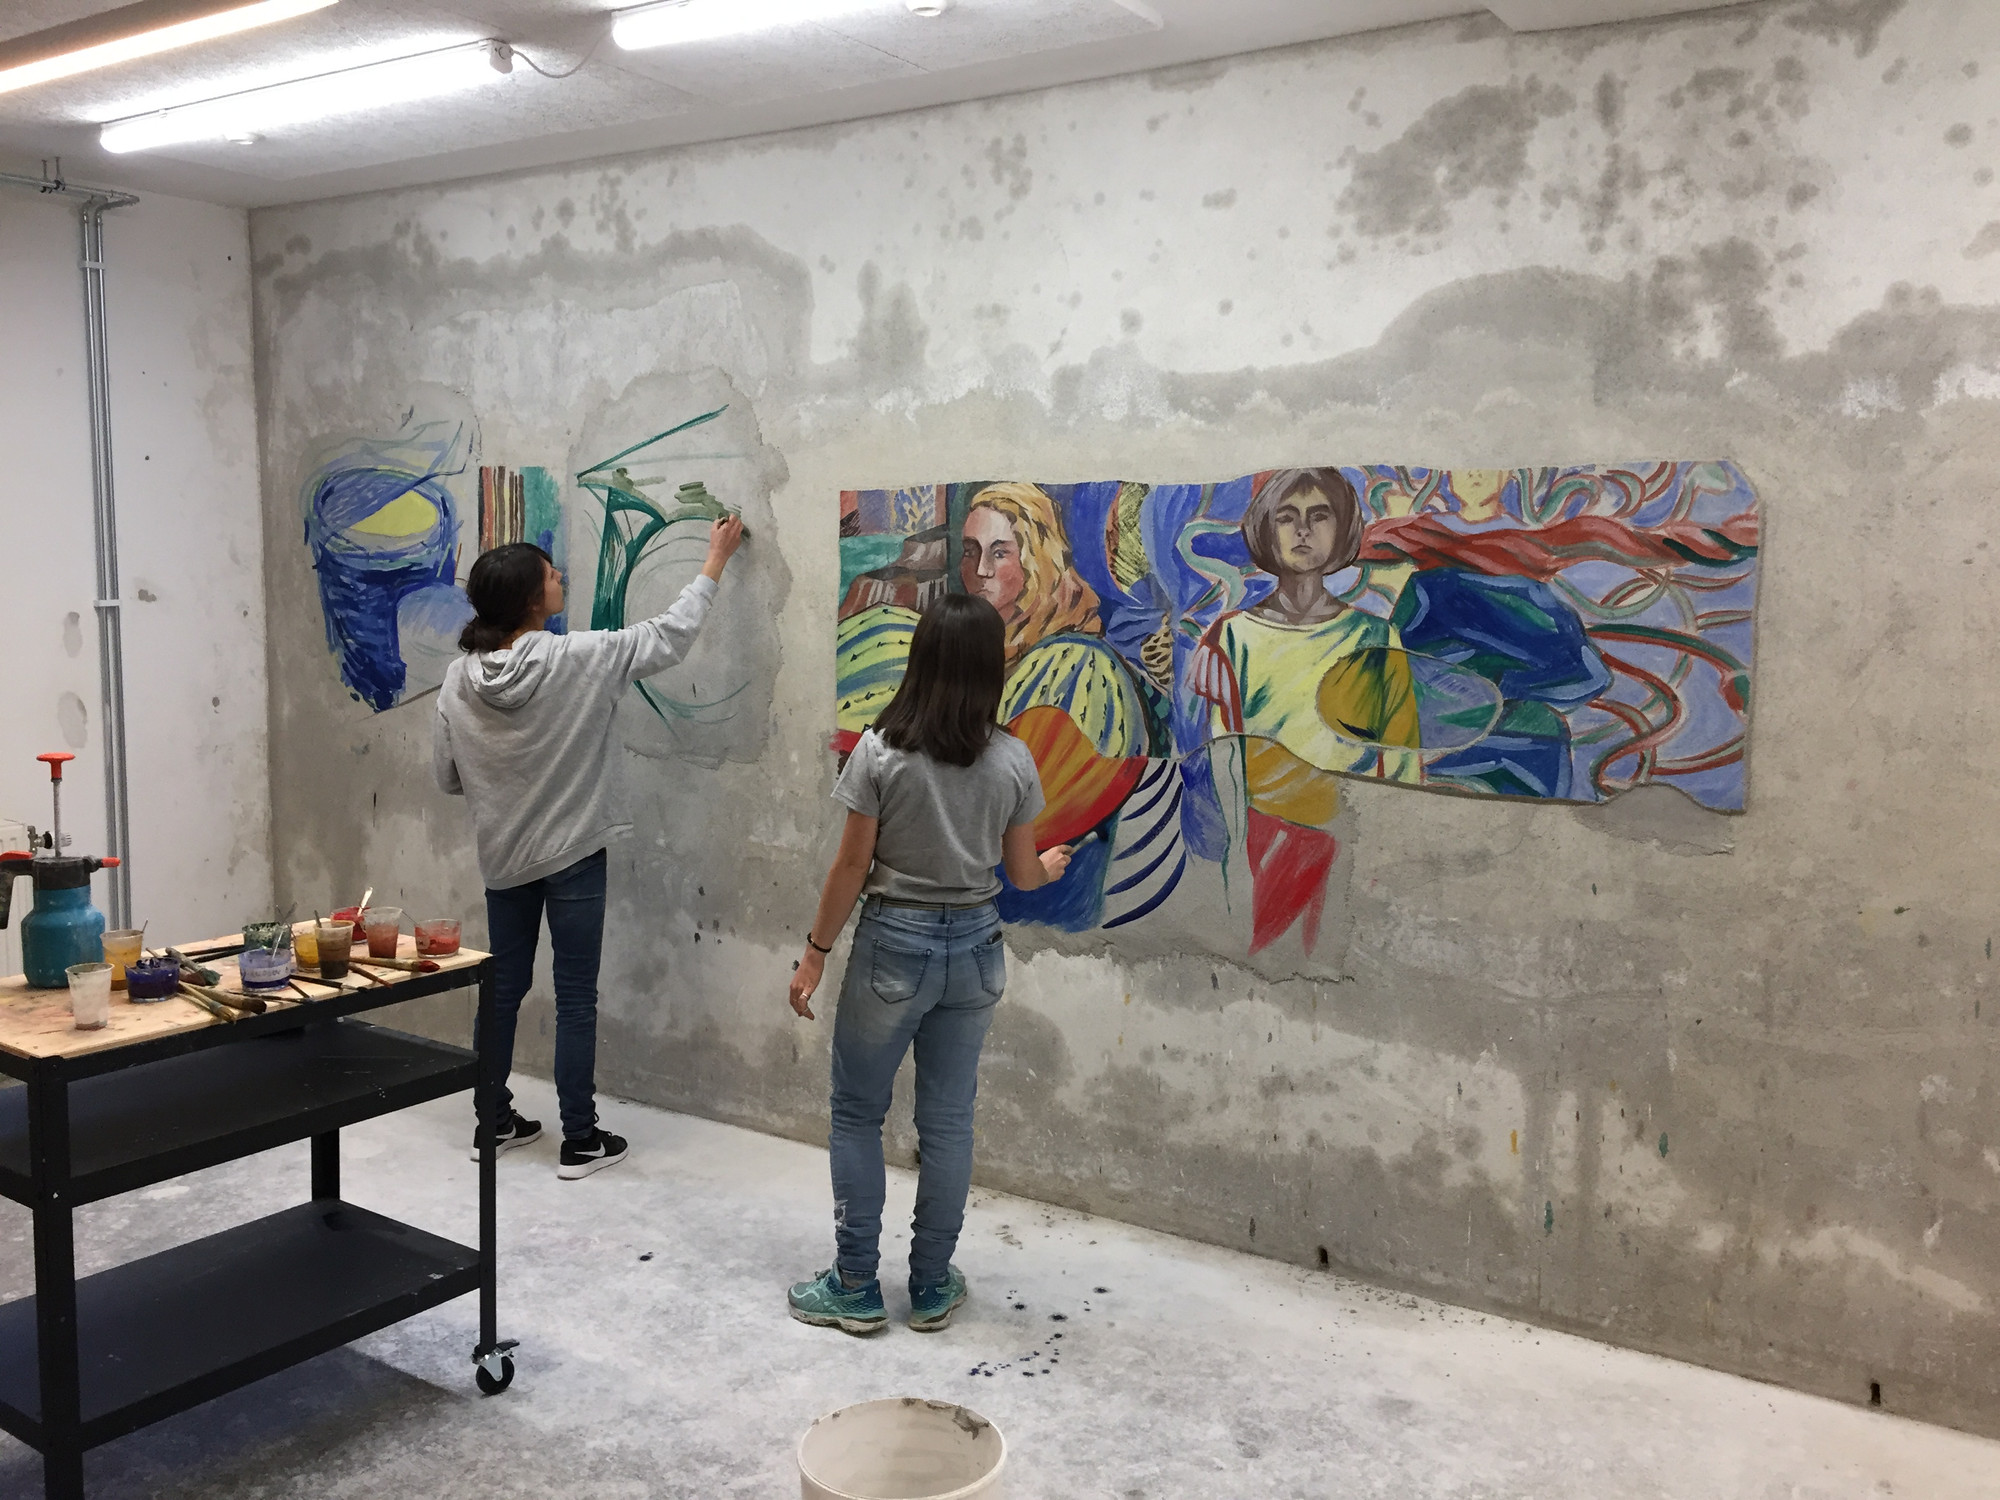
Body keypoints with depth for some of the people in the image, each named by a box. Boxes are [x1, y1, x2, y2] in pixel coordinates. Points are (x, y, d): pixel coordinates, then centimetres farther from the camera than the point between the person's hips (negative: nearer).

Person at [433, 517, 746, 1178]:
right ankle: (580, 1140, 13)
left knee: (503, 988, 17)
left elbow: (447, 776, 3)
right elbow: (670, 634, -7)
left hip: (504, 857, 5)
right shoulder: (579, 659, -18)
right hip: (572, 854, -4)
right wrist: (716, 560, 4)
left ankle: (493, 1121, 29)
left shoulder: (459, 679, -5)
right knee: (576, 1000, 4)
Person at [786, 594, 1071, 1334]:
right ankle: (932, 1286, 24)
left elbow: (851, 867, -10)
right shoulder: (1013, 760, -5)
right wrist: (1051, 867, 28)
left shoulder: (881, 751, -13)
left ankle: (857, 1287, 19)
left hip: (894, 945, -3)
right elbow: (1020, 873, 4)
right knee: (947, 1120, 13)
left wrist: (815, 954, 1)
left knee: (857, 1114, 12)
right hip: (975, 947, 3)